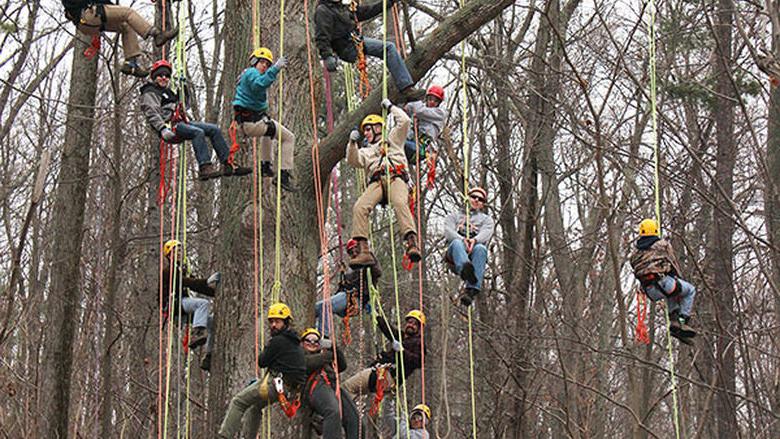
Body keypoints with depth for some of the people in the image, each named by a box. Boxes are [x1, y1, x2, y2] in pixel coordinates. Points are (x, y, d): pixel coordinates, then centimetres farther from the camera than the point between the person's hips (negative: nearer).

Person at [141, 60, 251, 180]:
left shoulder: (167, 91, 29)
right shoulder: (149, 93, 0)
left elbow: (182, 106, 36)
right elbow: (152, 114, -15)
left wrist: (183, 92, 22)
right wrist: (163, 129, -28)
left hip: (181, 122, 9)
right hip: (170, 126, -9)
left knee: (214, 129, -2)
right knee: (198, 132, -34)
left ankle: (228, 165, -6)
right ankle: (204, 168, -41)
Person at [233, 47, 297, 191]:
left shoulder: (247, 74, 19)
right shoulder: (251, 73, -12)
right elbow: (259, 85, -35)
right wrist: (275, 69, -39)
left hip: (243, 122, 10)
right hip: (253, 122, -10)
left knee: (269, 130, 42)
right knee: (289, 138, -2)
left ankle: (265, 165, 44)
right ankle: (284, 175, -10)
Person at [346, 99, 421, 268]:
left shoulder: (392, 139, 32)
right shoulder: (365, 151, 38)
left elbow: (404, 121, 19)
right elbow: (353, 160, 18)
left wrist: (390, 107, 28)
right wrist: (352, 143, 3)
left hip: (396, 178, -3)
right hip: (376, 181, 3)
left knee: (400, 203, -36)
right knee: (359, 207, -26)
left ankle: (412, 243, -50)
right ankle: (363, 250, -36)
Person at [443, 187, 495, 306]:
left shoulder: (487, 219, 30)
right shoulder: (454, 216, 31)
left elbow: (486, 233, 5)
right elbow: (448, 231, 7)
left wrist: (475, 240, -21)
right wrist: (462, 239, -17)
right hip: (454, 256, 0)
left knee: (480, 248, -37)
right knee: (457, 243, -36)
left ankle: (472, 290, -57)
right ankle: (465, 269, -72)